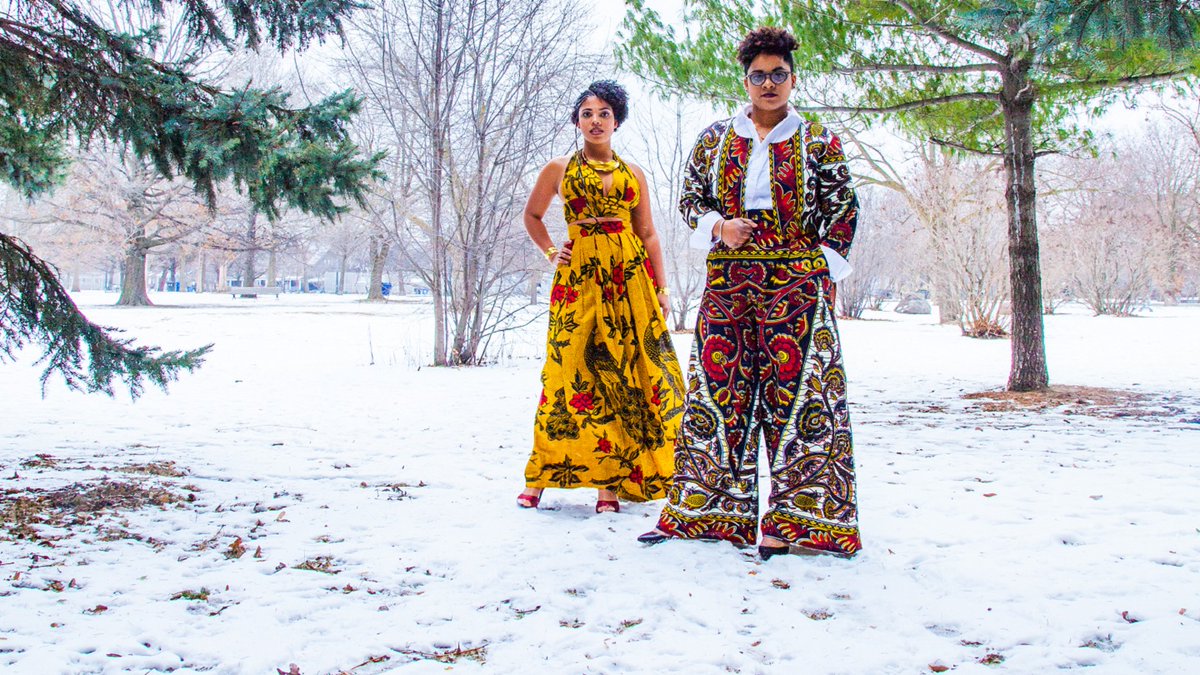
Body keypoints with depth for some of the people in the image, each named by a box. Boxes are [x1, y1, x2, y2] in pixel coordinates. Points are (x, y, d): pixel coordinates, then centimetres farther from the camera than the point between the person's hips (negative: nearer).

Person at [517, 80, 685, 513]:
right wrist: (551, 253, 9)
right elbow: (532, 216, 23)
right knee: (573, 371, -7)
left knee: (624, 372, -3)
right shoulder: (559, 169, 10)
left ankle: (612, 480, 1)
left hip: (630, 277, 2)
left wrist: (661, 288, 6)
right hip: (579, 276, -2)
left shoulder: (633, 174, 14)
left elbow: (649, 235, 13)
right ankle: (539, 477, 2)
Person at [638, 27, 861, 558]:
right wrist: (718, 227, -5)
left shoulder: (817, 141, 7)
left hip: (796, 281, -2)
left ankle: (792, 519, -2)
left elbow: (842, 209, 6)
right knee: (718, 387, 0)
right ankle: (703, 510, 8)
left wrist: (820, 270, -2)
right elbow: (690, 199, 14)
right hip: (727, 280, 2)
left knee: (793, 388, -6)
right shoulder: (714, 139, 13)